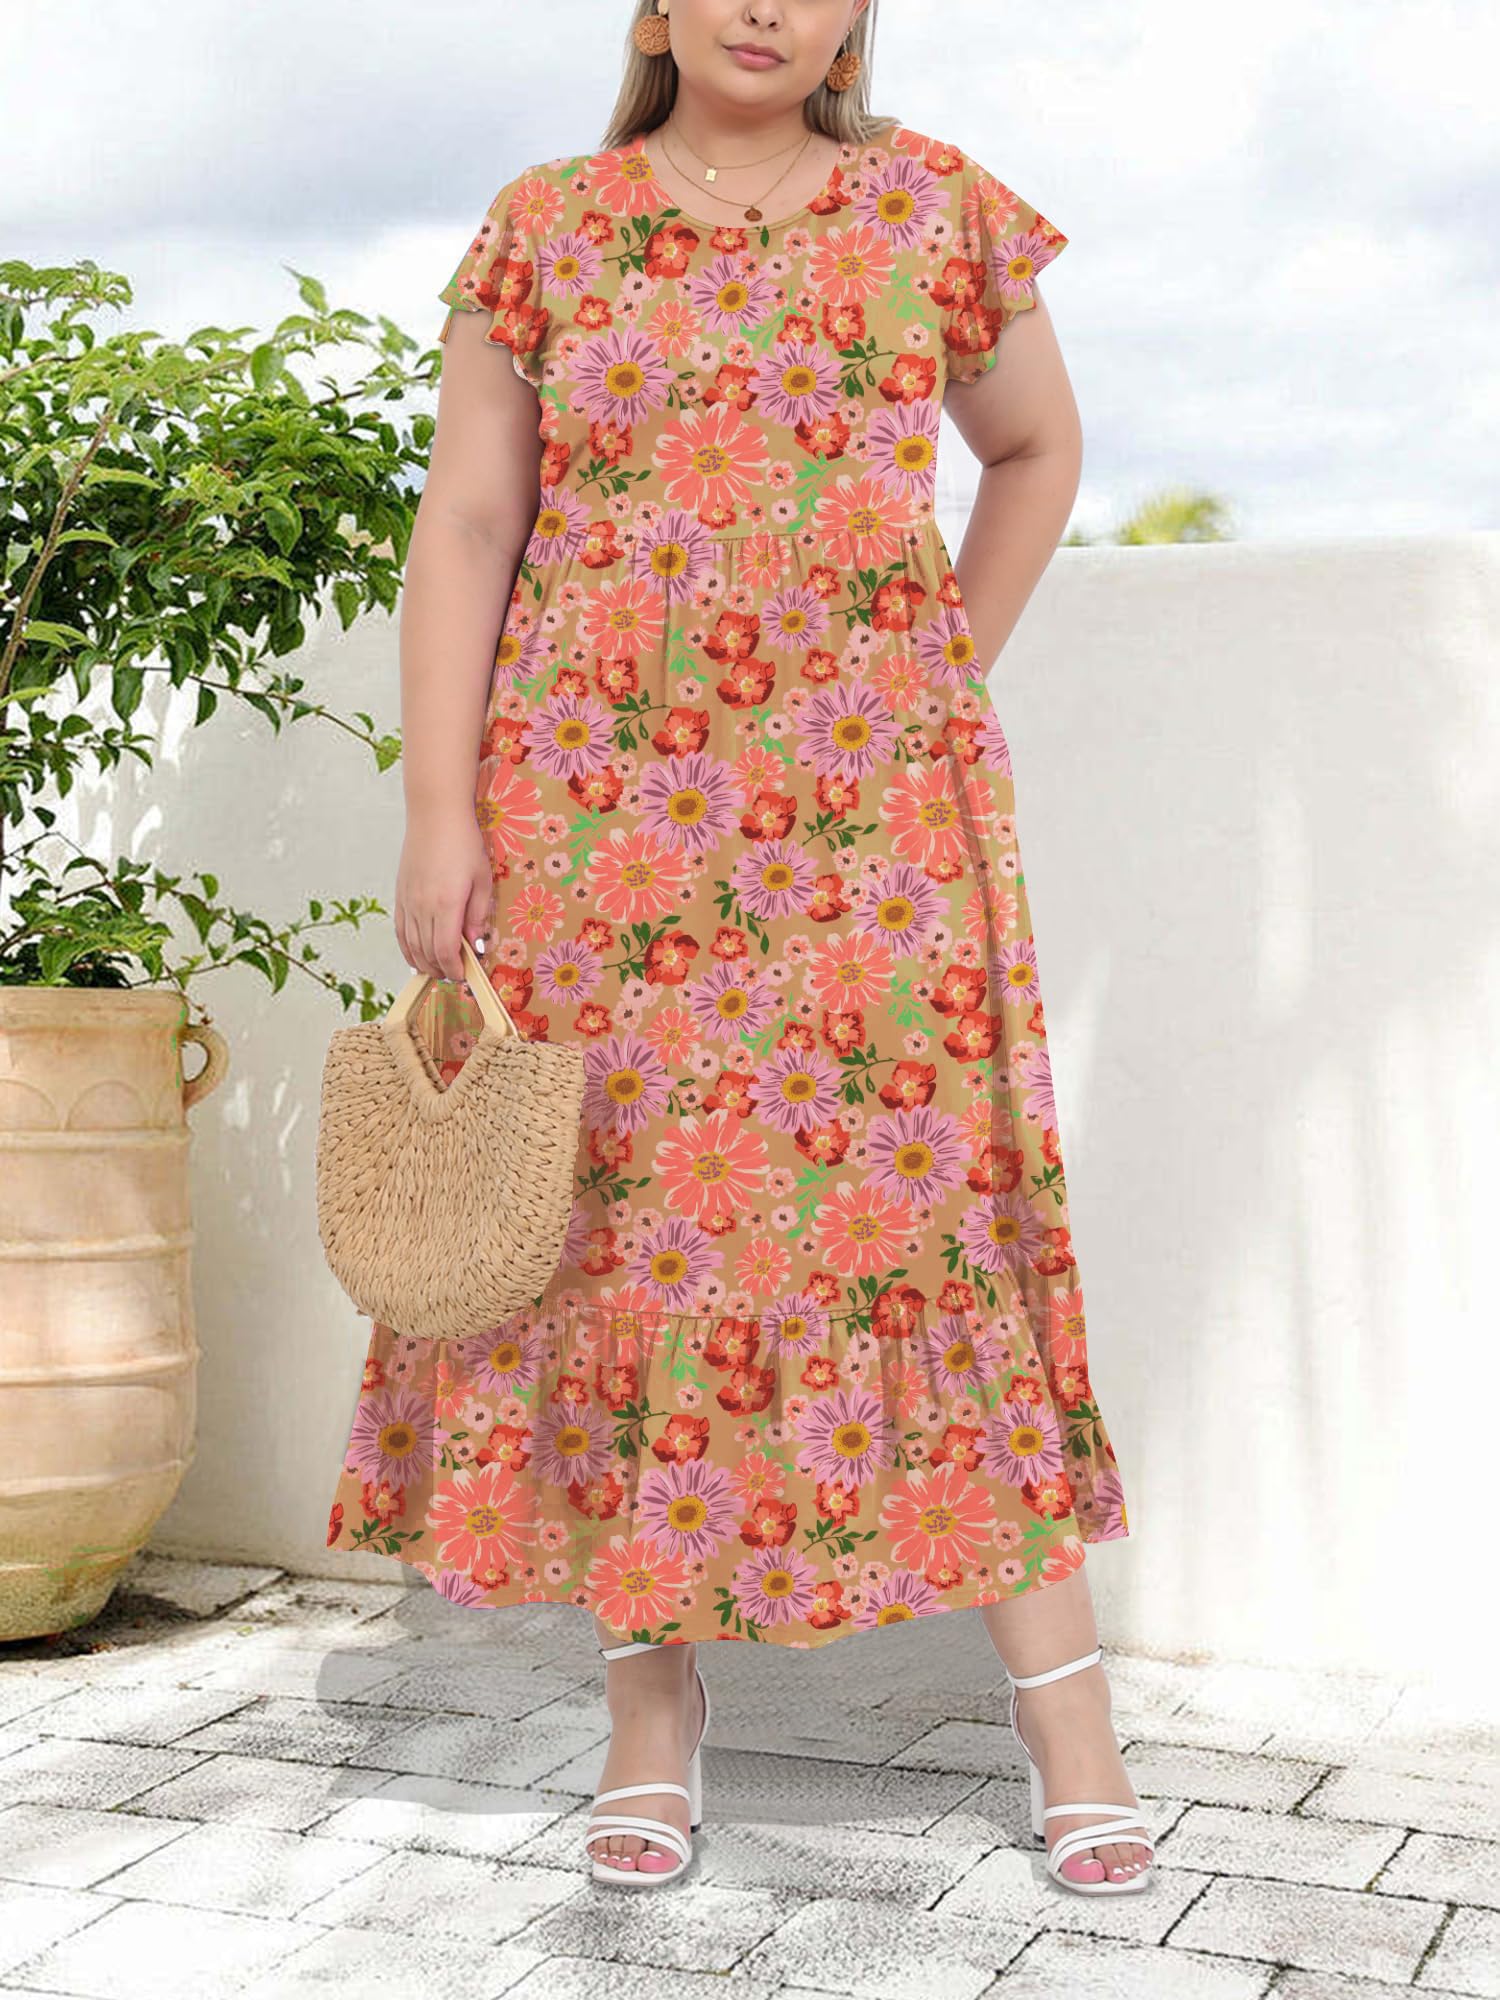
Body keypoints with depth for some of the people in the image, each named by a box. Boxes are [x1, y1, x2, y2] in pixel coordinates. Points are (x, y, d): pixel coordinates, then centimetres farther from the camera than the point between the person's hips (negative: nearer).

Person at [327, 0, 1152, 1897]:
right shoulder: (546, 224, 7)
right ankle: (652, 1701, 14)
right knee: (623, 1214, 2)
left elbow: (1035, 450, 21)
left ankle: (1065, 1700, 5)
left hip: (873, 810, 0)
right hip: (603, 817, 1)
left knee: (930, 1196, -3)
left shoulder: (938, 204, 8)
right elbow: (465, 528, 3)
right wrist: (440, 814, -4)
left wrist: (946, 678, 12)